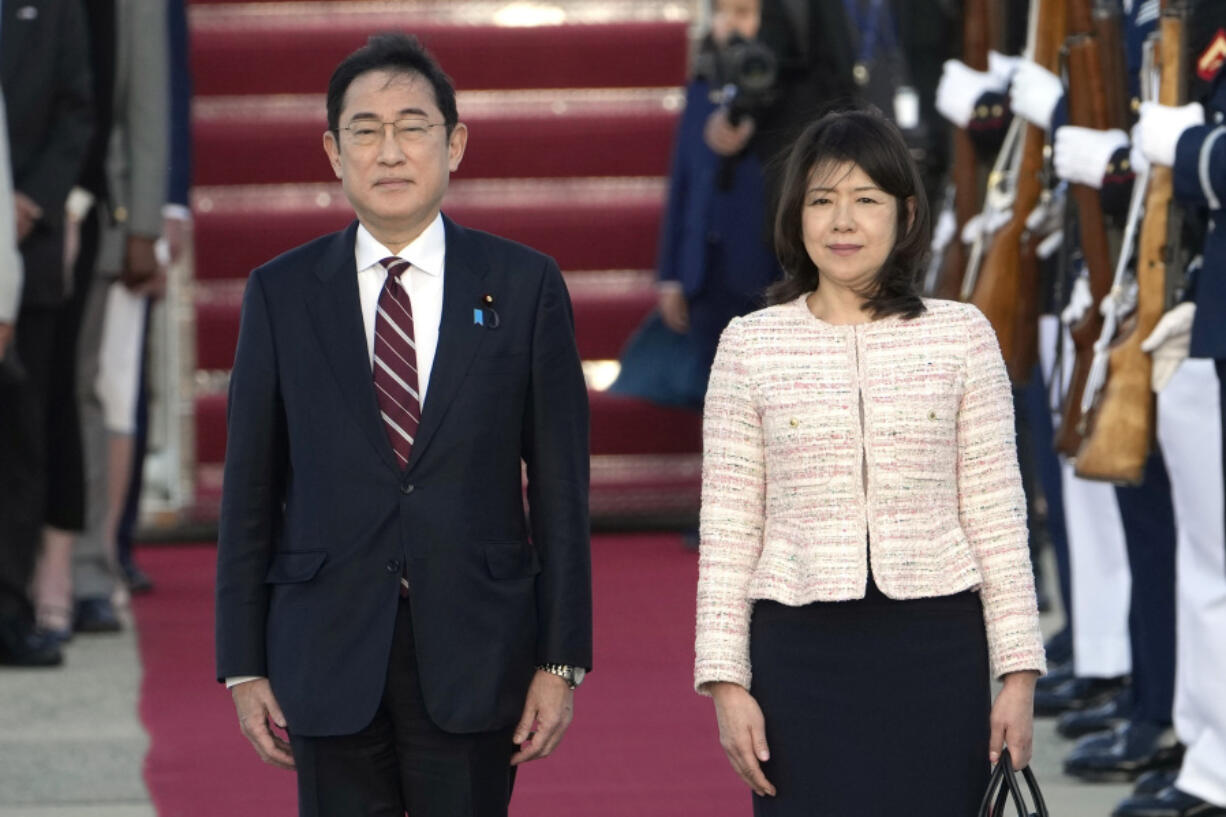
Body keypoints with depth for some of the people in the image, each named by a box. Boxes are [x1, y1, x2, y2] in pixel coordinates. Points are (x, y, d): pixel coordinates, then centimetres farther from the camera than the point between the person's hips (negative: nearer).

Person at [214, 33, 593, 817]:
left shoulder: (525, 286, 2)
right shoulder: (282, 295, 4)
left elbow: (560, 486, 2)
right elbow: (250, 490, 6)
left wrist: (562, 660, -2)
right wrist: (243, 664, 2)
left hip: (473, 656, -1)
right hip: (328, 656, 1)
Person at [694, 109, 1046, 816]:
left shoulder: (962, 336, 3)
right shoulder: (752, 346, 4)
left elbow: (997, 515, 4)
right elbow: (728, 528, 5)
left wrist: (1019, 671, 1)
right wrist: (726, 678, 0)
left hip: (937, 649, 0)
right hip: (802, 649, 0)